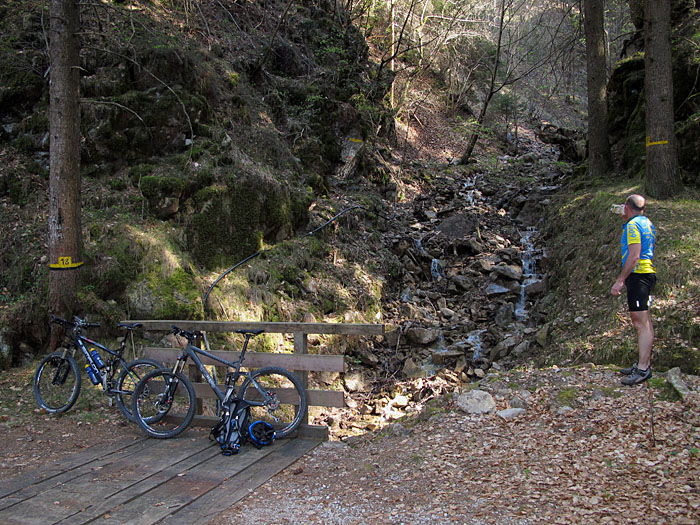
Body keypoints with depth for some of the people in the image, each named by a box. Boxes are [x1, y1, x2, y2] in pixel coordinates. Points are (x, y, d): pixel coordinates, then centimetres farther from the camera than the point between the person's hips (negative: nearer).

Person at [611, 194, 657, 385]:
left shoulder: (633, 225, -11)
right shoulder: (647, 224, 19)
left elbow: (634, 256, -19)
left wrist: (620, 280, -19)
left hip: (638, 275, -11)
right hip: (647, 273, 11)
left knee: (641, 323, -11)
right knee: (643, 322, 13)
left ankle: (643, 369, -11)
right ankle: (645, 363, 19)